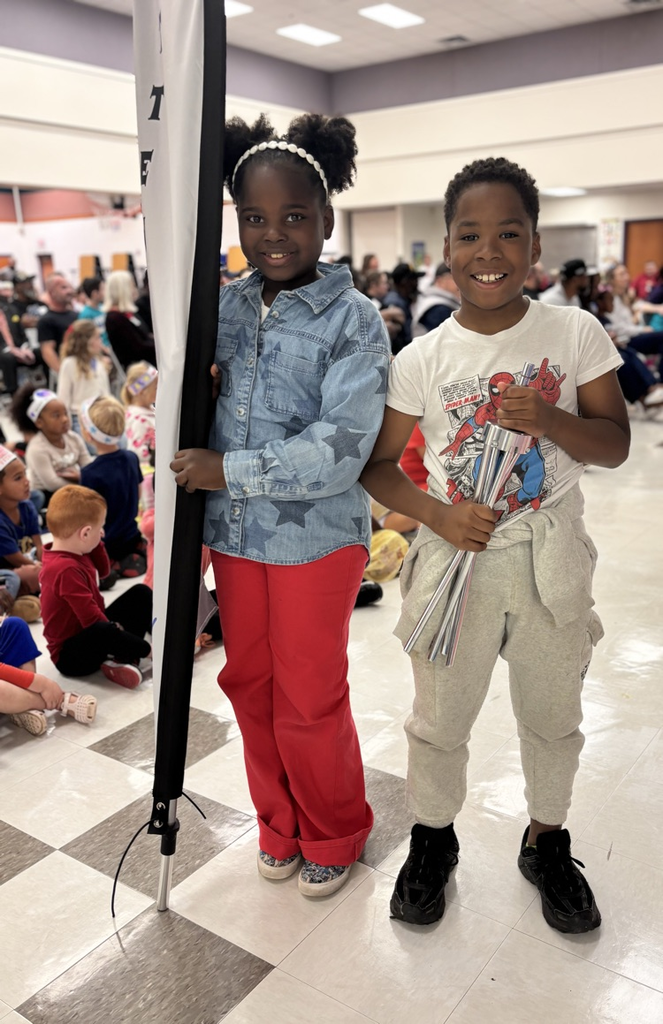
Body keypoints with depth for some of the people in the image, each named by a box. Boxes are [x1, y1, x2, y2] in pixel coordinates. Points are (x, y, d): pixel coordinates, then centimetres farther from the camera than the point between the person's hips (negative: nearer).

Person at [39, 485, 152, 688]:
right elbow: (91, 618, -31)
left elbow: (103, 570, 19)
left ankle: (125, 658, -4)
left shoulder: (73, 553, 2)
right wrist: (115, 630, -18)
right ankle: (151, 651, -20)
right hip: (70, 655, -11)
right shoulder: (66, 570, -29)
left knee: (140, 593, 12)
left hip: (89, 634, 11)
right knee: (103, 632, -44)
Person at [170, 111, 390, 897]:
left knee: (309, 702, 8)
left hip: (315, 538, -5)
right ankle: (279, 825, 42)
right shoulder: (226, 306, 4)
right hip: (234, 533, 6)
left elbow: (341, 449, -21)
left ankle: (334, 835, 36)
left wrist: (230, 471, -21)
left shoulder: (352, 319, -12)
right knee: (249, 683, 18)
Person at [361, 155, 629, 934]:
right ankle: (433, 837, 41)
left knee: (553, 715, 18)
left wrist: (551, 419, -22)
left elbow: (615, 445, -2)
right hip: (455, 555, -1)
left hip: (551, 558, 1)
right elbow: (376, 466, -3)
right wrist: (439, 516, -19)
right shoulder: (423, 360, -8)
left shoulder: (576, 333, -6)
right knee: (439, 720, 13)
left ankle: (546, 841, 44)